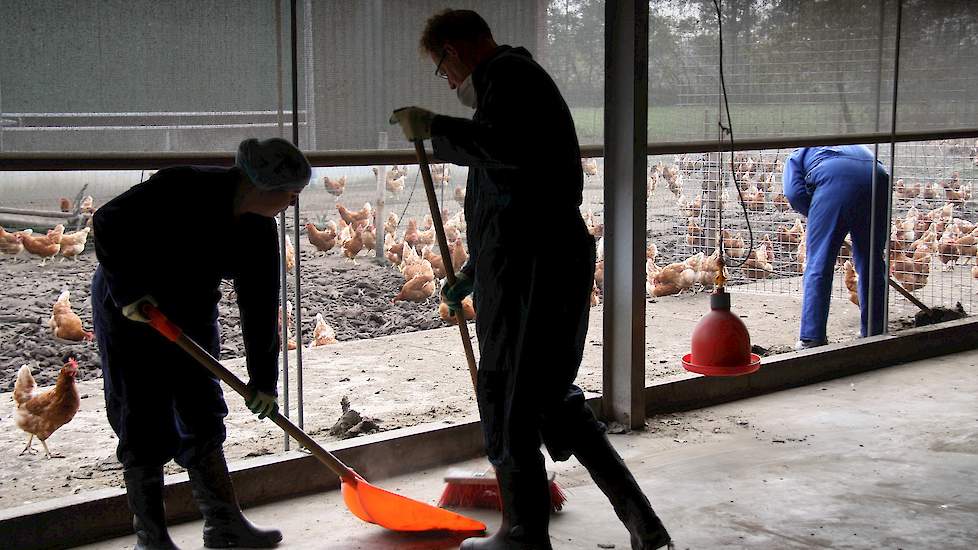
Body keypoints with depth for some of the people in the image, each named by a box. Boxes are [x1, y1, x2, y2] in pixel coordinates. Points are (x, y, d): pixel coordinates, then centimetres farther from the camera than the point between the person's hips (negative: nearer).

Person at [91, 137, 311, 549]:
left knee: (203, 418, 9)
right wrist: (129, 291, -29)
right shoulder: (184, 188, -26)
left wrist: (264, 380, -2)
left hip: (191, 314, 7)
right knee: (145, 425, -4)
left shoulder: (260, 232, -7)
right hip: (130, 310, -7)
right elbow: (107, 224, -24)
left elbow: (261, 306, -3)